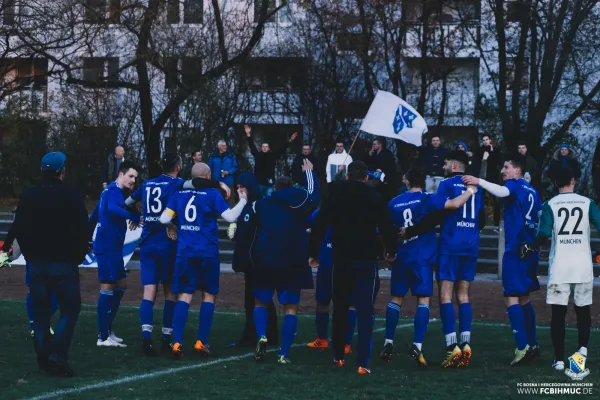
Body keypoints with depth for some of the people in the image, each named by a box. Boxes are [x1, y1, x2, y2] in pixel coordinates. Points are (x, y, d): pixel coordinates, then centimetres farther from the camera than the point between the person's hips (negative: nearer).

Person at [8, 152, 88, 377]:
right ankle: (57, 354, -13)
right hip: (64, 264, -4)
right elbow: (82, 231, -9)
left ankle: (44, 361, 6)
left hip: (36, 263, 4)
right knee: (70, 309, 3)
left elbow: (18, 231, 6)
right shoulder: (72, 196, -9)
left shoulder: (28, 196, 3)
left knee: (40, 312, 8)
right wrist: (79, 256, 5)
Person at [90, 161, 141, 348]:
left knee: (121, 285, 16)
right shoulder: (115, 190, -11)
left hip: (111, 247, 11)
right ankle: (103, 337, -8)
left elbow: (94, 216, 26)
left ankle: (107, 331, 19)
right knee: (108, 288, -9)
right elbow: (112, 208, -34)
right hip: (108, 247, -11)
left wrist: (87, 238, 32)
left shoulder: (110, 190, 19)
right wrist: (135, 217, -39)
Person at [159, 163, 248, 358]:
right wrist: (243, 201, 5)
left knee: (184, 296, 2)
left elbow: (164, 219, 2)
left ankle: (177, 343, -10)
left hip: (185, 252, 3)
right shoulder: (212, 194, -4)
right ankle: (201, 342, 8)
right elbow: (230, 217, -9)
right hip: (207, 253, -2)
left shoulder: (179, 193, 5)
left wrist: (174, 225, 23)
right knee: (209, 295, 11)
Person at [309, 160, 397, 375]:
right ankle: (363, 362, -12)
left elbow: (320, 225, -1)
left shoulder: (335, 194, 2)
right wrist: (391, 252, 11)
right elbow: (387, 227, -6)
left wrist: (314, 253, 8)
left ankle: (338, 355, 26)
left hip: (341, 259, 2)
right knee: (365, 312, -3)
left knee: (340, 308, 18)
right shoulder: (375, 198, -3)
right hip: (366, 260, -2)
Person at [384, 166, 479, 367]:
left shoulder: (394, 203, 5)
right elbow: (455, 204, -19)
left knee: (396, 298, 12)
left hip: (401, 257, 4)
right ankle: (417, 346, -14)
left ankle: (388, 344, 10)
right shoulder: (427, 199, -7)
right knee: (423, 300, -3)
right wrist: (470, 192, -2)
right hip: (422, 258, -3)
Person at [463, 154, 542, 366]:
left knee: (512, 297, -10)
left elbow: (502, 191, -31)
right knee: (524, 297, 18)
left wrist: (479, 181, -36)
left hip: (515, 249, -8)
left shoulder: (515, 185, -6)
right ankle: (532, 345, 20)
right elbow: (541, 218, 22)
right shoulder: (532, 190, 18)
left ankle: (522, 347, -19)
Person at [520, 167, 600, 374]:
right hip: (583, 265, 1)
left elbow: (544, 234, -10)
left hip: (559, 266, -1)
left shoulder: (550, 205, 1)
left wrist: (529, 248, 4)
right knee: (583, 310, 12)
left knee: (558, 313, 5)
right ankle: (583, 347, -10)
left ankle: (559, 359, 3)